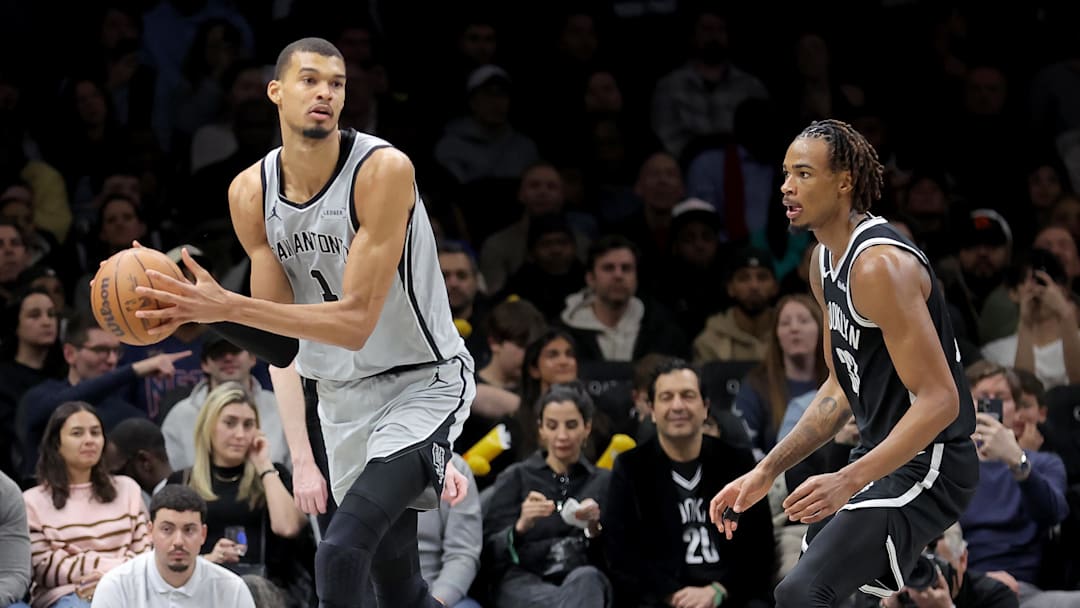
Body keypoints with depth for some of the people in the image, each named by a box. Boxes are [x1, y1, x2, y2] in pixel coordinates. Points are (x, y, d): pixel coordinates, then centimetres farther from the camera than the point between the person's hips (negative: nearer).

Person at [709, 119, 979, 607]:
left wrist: (849, 481, -35)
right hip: (883, 454, 10)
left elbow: (939, 400, -27)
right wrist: (766, 471, 11)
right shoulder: (825, 262, 9)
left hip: (927, 466, -10)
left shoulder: (879, 266, -22)